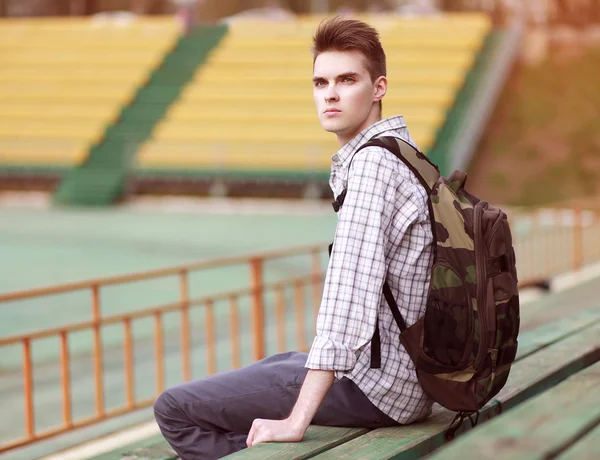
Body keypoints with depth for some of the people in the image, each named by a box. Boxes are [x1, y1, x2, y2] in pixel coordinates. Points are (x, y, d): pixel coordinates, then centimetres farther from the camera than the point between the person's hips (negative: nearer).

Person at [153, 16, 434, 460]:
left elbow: (350, 295, -27)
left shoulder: (372, 162, -18)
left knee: (175, 409, -8)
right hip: (412, 378, 10)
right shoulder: (401, 154, 13)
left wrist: (297, 420, -29)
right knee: (276, 361, 36)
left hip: (376, 385, -10)